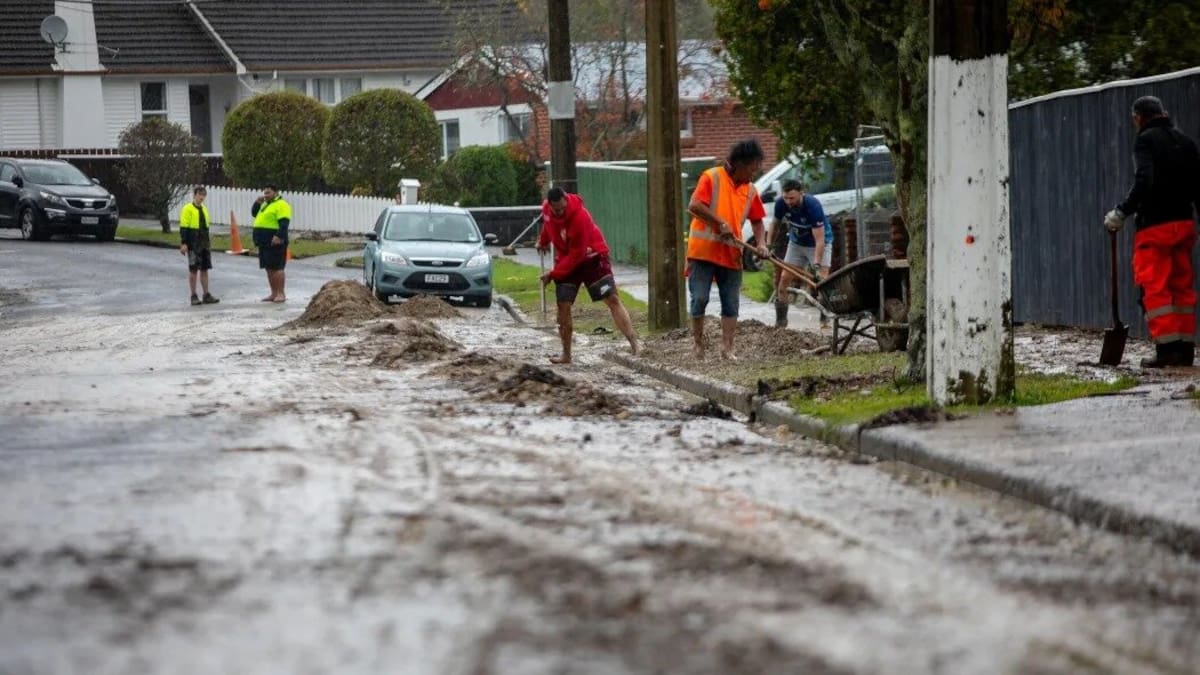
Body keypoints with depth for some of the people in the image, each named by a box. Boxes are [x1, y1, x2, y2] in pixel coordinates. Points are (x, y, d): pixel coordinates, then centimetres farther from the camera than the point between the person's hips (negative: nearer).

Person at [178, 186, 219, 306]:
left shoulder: (204, 209, 15)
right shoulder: (188, 209, -8)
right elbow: (183, 228, -12)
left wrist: (208, 242, 21)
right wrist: (183, 243, -18)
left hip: (204, 244, 7)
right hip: (193, 245, -7)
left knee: (204, 269, 8)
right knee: (193, 269, -3)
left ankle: (206, 295, 12)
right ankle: (194, 296, 2)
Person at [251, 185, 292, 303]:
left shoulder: (281, 205, -11)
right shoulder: (265, 204, 20)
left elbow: (284, 222, -21)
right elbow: (254, 213, 30)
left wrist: (279, 236, -32)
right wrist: (257, 203, 12)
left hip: (275, 242, -10)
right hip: (264, 242, 10)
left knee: (276, 268, -9)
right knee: (269, 268, 11)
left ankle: (281, 294, -6)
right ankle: (274, 293, 16)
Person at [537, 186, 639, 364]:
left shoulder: (580, 217, -31)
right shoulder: (546, 208, -12)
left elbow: (576, 256, -26)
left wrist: (553, 274, -21)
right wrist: (543, 241, 29)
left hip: (591, 258, -6)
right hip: (566, 259, 6)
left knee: (612, 298, -15)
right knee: (563, 305, -3)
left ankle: (634, 343, -23)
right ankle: (566, 355, 7)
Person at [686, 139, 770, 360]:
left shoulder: (750, 190, 9)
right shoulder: (711, 178, -7)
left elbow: (756, 220, 18)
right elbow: (694, 206, -16)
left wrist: (761, 243, 1)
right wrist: (720, 223, -20)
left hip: (731, 255, 5)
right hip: (703, 250, -5)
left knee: (731, 304, 2)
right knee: (700, 298, -5)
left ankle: (727, 348, 5)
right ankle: (697, 342, 11)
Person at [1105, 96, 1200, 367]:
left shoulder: (1146, 140, -8)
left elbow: (1144, 182, -21)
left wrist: (1122, 212, -17)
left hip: (1155, 225, -7)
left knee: (1155, 287, -6)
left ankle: (1166, 348, -14)